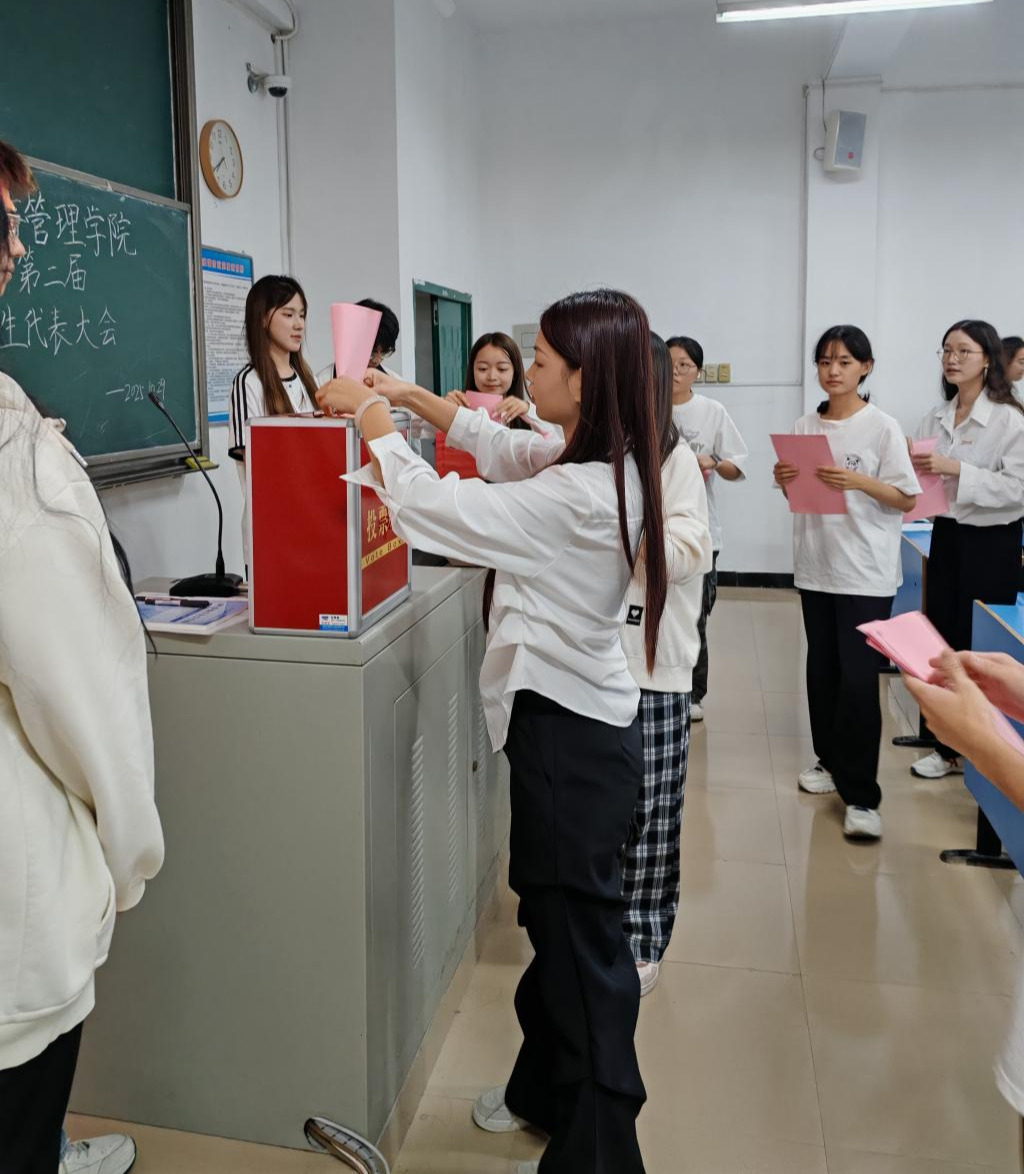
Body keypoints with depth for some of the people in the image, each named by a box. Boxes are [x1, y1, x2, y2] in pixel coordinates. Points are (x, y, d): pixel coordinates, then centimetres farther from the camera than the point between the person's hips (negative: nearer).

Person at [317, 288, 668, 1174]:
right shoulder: (607, 463, 2)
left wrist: (370, 413, -5)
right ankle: (547, 1094, 43)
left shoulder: (577, 496, -26)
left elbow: (424, 504, -21)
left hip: (571, 734, -10)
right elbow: (499, 446, 18)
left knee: (581, 939, 5)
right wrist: (409, 396, 15)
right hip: (573, 713, 10)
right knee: (557, 920, 23)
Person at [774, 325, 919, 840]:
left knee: (858, 679, -8)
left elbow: (907, 500, -6)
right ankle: (830, 760, 31)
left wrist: (859, 481, -21)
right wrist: (784, 481, -7)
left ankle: (861, 795, -1)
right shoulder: (805, 426, 7)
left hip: (865, 572, -5)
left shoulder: (882, 427, -5)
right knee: (822, 671, 13)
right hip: (815, 565, 5)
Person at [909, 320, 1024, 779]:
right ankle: (946, 744, 23)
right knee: (942, 642, 10)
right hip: (946, 535, 6)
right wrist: (912, 466, -18)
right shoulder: (937, 417, 7)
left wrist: (955, 469, -25)